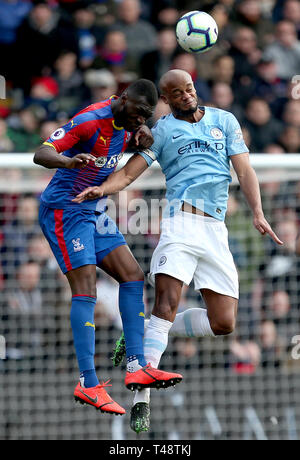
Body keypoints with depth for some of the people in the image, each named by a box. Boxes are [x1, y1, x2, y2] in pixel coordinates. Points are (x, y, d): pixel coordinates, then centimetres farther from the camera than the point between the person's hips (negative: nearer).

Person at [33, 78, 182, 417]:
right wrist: (68, 161, -51)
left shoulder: (127, 124, 4)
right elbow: (41, 154, -29)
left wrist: (144, 134, 3)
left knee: (132, 276, 2)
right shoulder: (91, 120, -22)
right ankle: (88, 383, -17)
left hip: (94, 212, 9)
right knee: (85, 290, -16)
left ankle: (136, 367, 2)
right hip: (64, 209, -9)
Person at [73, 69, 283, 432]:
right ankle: (142, 398, -25)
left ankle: (144, 333, 17)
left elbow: (244, 171, 12)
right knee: (166, 303, -21)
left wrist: (257, 213, -4)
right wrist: (102, 188, -18)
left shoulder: (224, 120, 18)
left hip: (216, 229, 4)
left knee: (223, 323, -1)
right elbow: (129, 172, 3)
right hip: (181, 221, -4)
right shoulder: (161, 130, 11)